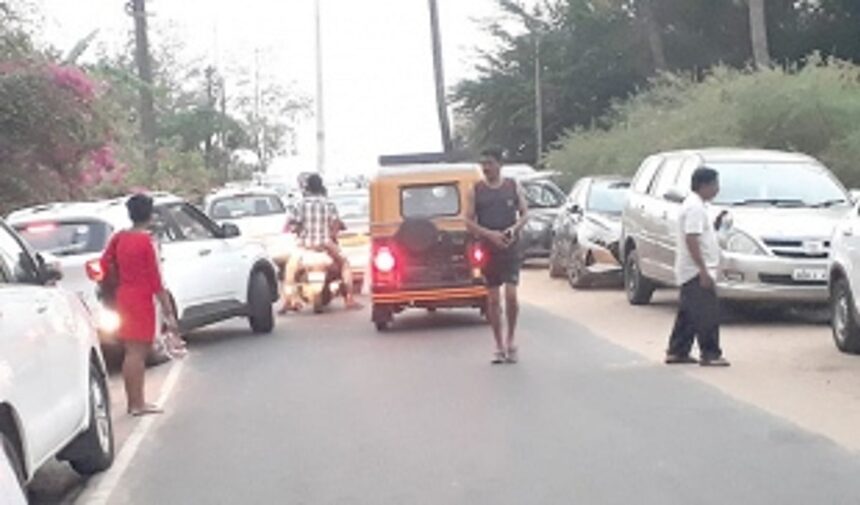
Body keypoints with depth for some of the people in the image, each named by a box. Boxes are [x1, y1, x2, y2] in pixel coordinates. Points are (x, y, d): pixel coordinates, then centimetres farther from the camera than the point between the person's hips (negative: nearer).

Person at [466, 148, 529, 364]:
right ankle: (499, 346, 12)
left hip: (511, 249, -1)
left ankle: (511, 337, 9)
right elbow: (469, 221, 1)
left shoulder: (513, 186, 4)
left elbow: (525, 213, 7)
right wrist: (489, 234, -15)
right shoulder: (476, 190, 3)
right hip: (488, 249, 1)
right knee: (493, 299, 3)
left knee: (511, 295, -12)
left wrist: (514, 229, -14)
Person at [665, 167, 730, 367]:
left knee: (688, 313, 14)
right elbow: (691, 240, -24)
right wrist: (704, 270, -25)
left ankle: (677, 352, 18)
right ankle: (710, 354, -4)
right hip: (696, 271, -11)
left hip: (690, 271, 11)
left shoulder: (695, 205, 16)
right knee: (708, 313, -7)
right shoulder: (695, 207, -17)